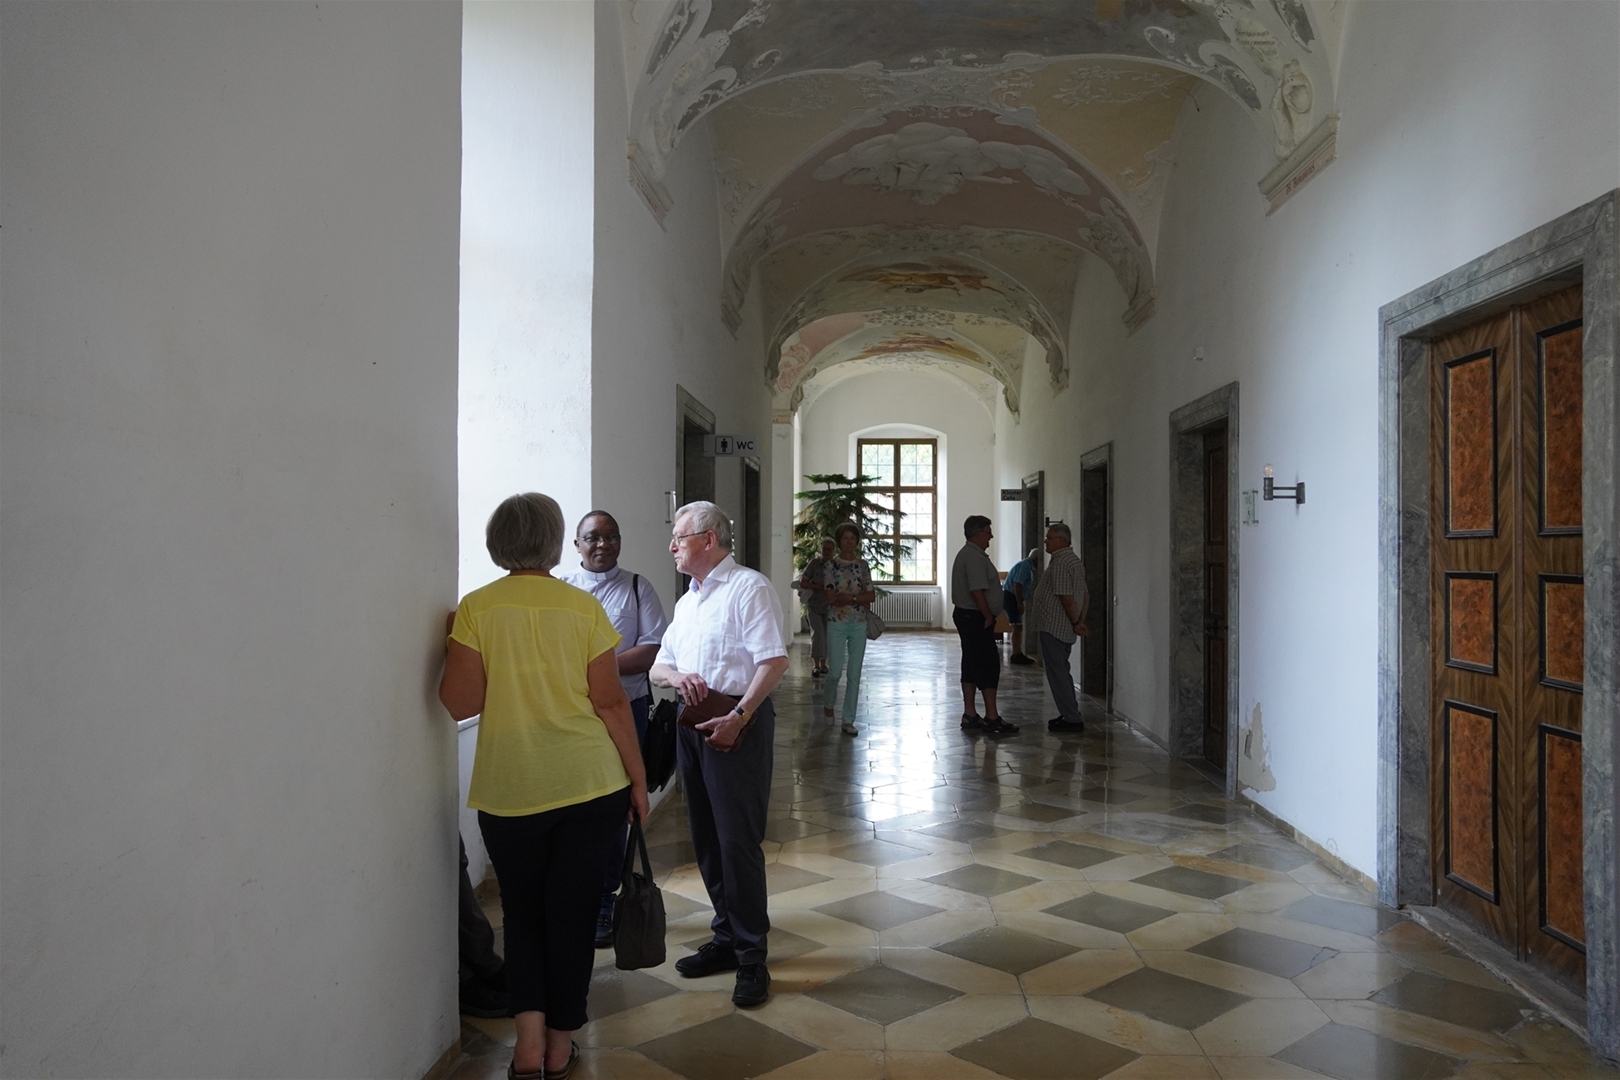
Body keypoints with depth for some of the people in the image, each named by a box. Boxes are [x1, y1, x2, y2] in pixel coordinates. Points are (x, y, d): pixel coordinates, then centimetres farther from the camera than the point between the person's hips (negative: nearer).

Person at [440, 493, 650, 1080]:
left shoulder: (476, 608, -5)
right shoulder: (584, 608, -4)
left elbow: (460, 701, -7)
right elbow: (610, 703, -4)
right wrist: (637, 778, 5)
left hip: (508, 790, 0)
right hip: (590, 786, 0)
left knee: (522, 912, 18)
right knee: (572, 911, 12)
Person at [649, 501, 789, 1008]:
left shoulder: (749, 587, -7)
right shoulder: (687, 600, 20)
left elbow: (774, 661, -16)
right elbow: (658, 665, 18)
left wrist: (738, 716, -22)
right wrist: (677, 677, -5)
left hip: (737, 724, -8)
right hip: (693, 723, 9)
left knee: (738, 841, -7)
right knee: (706, 839, 13)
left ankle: (751, 957, 2)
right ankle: (727, 938, 26)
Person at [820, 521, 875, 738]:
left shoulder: (863, 565, 7)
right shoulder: (831, 565, -1)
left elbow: (872, 595, 0)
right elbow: (831, 597, -10)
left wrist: (847, 597, -13)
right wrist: (859, 597, -13)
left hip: (859, 624, 3)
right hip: (836, 623, -3)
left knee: (855, 673, 2)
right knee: (836, 671, -4)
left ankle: (849, 720, 10)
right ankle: (828, 702, 28)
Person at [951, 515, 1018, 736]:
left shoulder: (966, 554, 17)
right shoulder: (975, 557, -17)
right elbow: (977, 591, -24)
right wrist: (989, 617, -15)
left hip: (966, 616, 11)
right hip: (976, 618, -11)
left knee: (971, 665, 11)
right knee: (989, 665, -7)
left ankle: (969, 716, 15)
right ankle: (992, 718, -4)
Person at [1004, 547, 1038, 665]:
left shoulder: (1027, 565, 17)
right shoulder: (1025, 565, -15)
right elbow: (1017, 585, -23)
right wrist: (1020, 603, -23)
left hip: (1012, 598, 10)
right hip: (1011, 598, -10)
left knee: (1017, 627, 13)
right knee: (1017, 627, -9)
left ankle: (1017, 653, 17)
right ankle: (1017, 655, -6)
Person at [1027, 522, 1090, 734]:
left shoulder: (1060, 564, -18)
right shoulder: (1074, 561, 15)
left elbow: (1067, 599, -22)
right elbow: (1085, 595, 18)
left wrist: (1076, 623, -12)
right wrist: (1081, 621, 13)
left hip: (1052, 627, -10)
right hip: (1063, 628, 10)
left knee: (1057, 672, -5)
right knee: (1061, 671, 17)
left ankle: (1071, 719, -2)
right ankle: (1070, 715, 23)